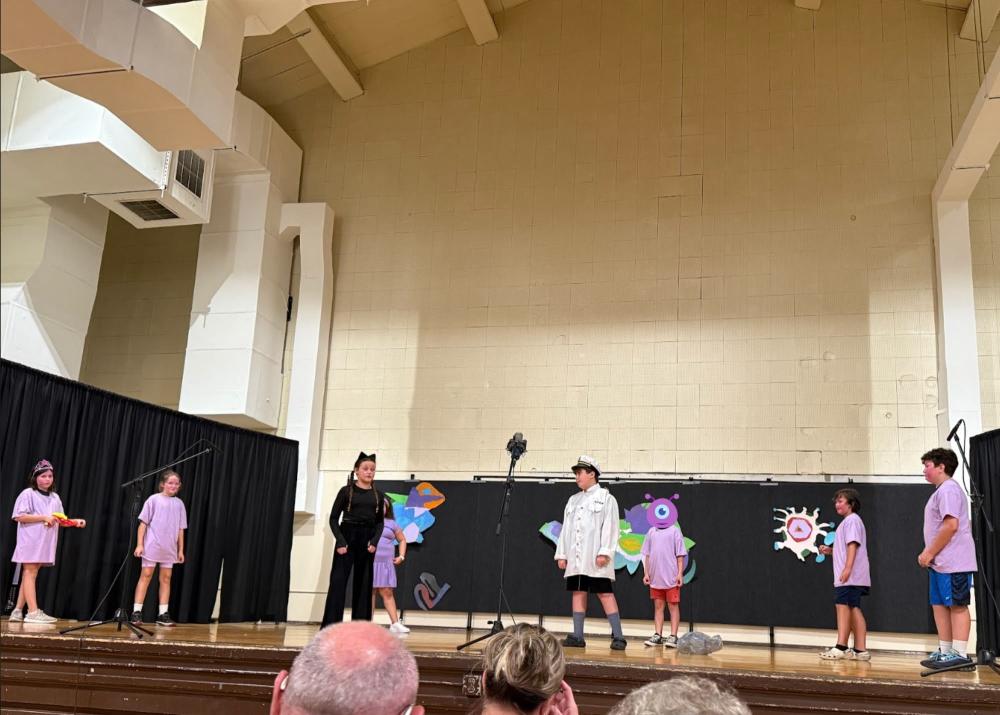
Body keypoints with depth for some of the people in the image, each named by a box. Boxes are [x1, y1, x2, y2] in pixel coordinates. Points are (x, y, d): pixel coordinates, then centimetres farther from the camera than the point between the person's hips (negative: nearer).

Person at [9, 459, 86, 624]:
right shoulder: (28, 494, -5)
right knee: (30, 573, -8)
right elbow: (19, 516, -13)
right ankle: (33, 612, -13)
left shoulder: (55, 498, 16)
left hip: (45, 544, 7)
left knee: (29, 574, 9)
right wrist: (44, 518, -17)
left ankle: (18, 611, 13)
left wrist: (76, 521, 0)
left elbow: (60, 520, 17)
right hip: (30, 541, -7)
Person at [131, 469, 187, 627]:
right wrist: (139, 544, -9)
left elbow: (180, 529, 10)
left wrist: (181, 550, 9)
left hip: (169, 549, 4)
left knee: (166, 578, 5)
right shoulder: (154, 500, -3)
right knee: (146, 576, -1)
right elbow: (143, 524, -3)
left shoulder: (179, 504, 7)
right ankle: (136, 612, 2)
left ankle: (163, 614, 9)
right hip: (152, 546, -4)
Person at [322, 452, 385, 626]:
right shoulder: (346, 491, 0)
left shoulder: (377, 495, 9)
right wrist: (340, 542, -13)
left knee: (364, 584, 6)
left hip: (367, 540, 3)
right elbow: (333, 518, -2)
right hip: (347, 537, -3)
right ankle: (330, 626, -4)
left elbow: (380, 522, 11)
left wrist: (374, 541, -6)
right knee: (338, 581, -7)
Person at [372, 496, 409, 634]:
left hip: (385, 563, 2)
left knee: (387, 593, -1)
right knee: (370, 592, 2)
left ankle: (395, 624, -4)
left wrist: (401, 556, 13)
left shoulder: (391, 524, 13)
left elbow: (402, 540, 24)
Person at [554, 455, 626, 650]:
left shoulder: (606, 498, 1)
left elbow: (610, 527, -8)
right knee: (578, 593, 5)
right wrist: (561, 554, 10)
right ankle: (577, 636, 8)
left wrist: (604, 552, -17)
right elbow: (566, 528, 17)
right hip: (576, 558, 6)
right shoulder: (573, 500, 18)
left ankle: (618, 637, -5)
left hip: (596, 558, -6)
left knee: (605, 594, -7)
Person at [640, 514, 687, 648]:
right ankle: (657, 635, 13)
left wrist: (680, 574, -10)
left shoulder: (674, 531, -3)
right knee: (658, 606, 9)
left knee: (673, 606, 2)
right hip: (655, 578, 4)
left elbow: (680, 555, -4)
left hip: (671, 578, -4)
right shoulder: (651, 532, 9)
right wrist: (646, 573, 7)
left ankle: (673, 636, 5)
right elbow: (647, 555, 12)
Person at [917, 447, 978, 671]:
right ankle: (945, 652, 15)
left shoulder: (948, 489, -12)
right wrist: (929, 554, 14)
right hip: (941, 562, 10)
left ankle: (959, 655, -4)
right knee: (940, 605, 10)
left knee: (957, 605, -6)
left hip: (953, 562, -10)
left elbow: (951, 526, -21)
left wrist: (929, 553, -16)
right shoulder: (940, 491, 19)